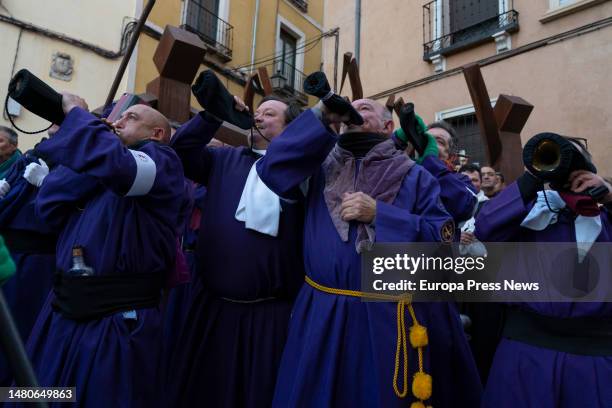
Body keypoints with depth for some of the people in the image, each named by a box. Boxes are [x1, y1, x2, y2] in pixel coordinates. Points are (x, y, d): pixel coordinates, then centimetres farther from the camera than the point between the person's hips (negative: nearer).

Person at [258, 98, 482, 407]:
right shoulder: (321, 167, 9)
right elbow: (271, 170, -6)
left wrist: (379, 213, -15)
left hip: (390, 317, -1)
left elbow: (443, 237, -5)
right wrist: (320, 117, -8)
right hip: (321, 314, 2)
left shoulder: (413, 176, 3)